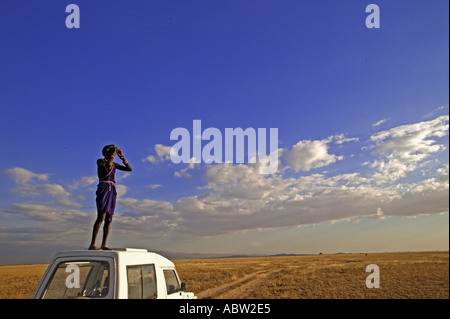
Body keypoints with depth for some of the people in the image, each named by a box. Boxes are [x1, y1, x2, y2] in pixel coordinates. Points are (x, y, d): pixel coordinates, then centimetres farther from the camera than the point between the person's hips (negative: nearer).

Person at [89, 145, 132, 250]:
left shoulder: (114, 164, 20)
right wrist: (114, 152, -10)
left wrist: (122, 157, 10)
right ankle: (92, 244, -19)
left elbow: (129, 169, 15)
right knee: (101, 217, -19)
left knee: (109, 219, 0)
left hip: (112, 191, 6)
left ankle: (104, 245, 2)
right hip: (103, 189, -6)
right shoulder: (100, 161, 2)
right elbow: (108, 165, -21)